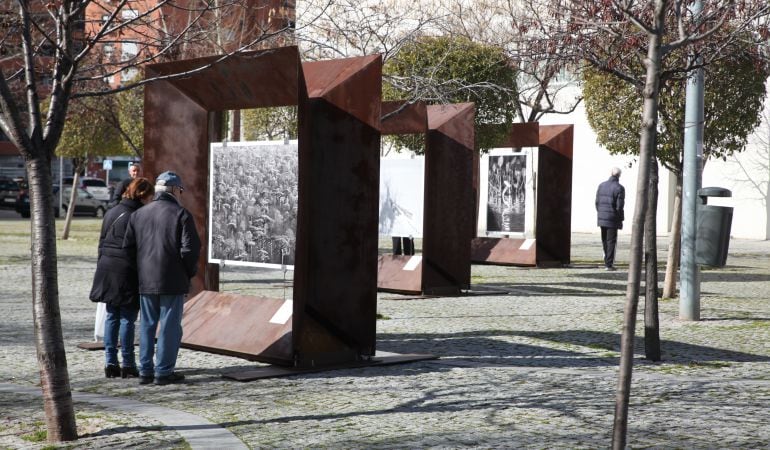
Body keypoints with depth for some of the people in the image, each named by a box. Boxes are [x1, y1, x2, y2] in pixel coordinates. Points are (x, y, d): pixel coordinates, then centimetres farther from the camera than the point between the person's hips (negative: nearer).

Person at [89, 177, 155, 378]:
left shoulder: (110, 213, 12)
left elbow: (102, 244, 15)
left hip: (107, 270, 7)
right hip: (127, 272, -7)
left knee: (111, 317, 11)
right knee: (127, 318, -1)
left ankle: (110, 363, 13)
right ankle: (128, 365, 4)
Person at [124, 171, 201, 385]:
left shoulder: (138, 215, 6)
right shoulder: (181, 215, -9)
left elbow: (128, 247, 7)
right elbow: (190, 249, -13)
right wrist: (190, 272, 3)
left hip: (146, 281, 5)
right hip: (173, 281, -5)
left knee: (147, 325, 13)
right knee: (170, 326, 2)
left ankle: (145, 371, 14)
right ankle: (164, 371, 3)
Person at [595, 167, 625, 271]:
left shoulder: (601, 185, 4)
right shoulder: (619, 188, -12)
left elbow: (597, 202, 5)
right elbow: (619, 206, -13)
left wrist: (599, 214, 15)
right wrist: (620, 220, -4)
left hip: (602, 218, 5)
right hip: (612, 219, -5)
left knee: (605, 241, 15)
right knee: (611, 241, 1)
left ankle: (607, 261, 22)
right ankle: (609, 264, 0)